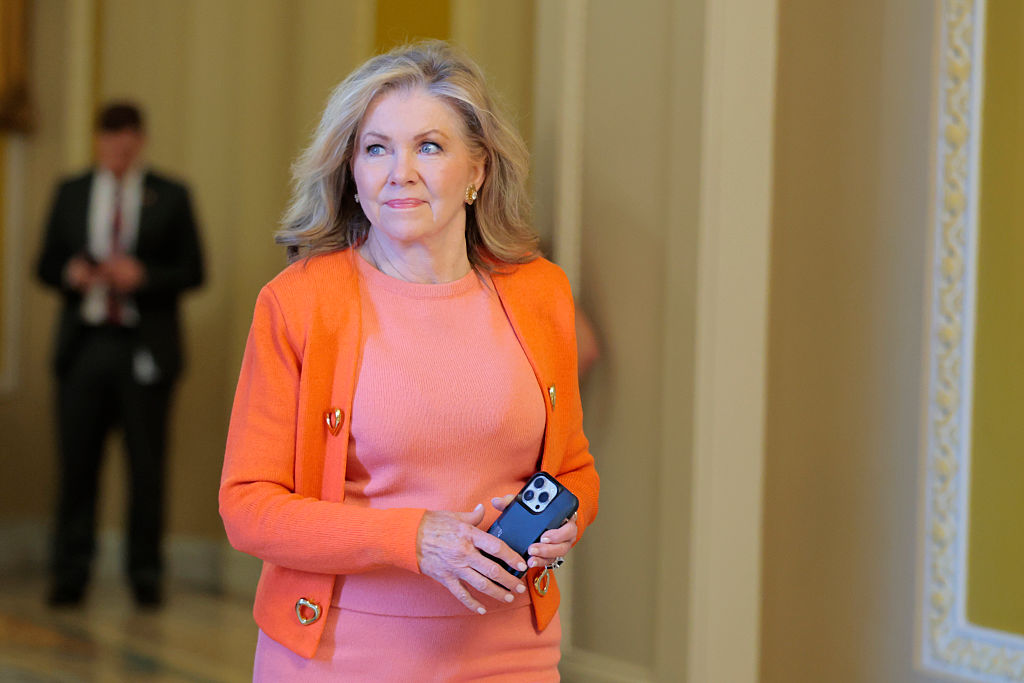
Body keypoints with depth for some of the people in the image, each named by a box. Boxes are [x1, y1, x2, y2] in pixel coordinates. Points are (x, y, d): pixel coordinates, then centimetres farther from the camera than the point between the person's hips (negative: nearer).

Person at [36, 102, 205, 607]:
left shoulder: (170, 197, 7)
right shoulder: (71, 193, 14)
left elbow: (192, 271, 3)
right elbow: (46, 264, 14)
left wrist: (143, 276, -13)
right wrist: (69, 273, -8)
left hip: (145, 349, -2)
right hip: (84, 343, 2)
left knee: (146, 467, 1)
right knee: (76, 464, 1)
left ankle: (145, 575, 9)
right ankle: (70, 574, 8)